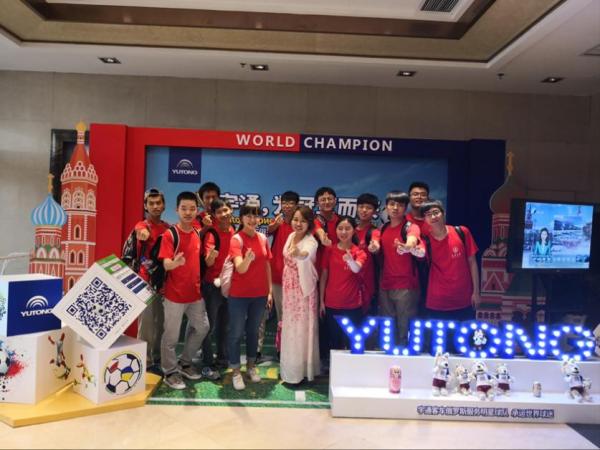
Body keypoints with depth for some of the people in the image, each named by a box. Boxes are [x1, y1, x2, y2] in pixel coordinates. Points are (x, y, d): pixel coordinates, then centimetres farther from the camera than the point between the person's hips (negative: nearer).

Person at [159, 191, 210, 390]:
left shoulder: (198, 234, 7)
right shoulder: (169, 234, -13)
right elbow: (166, 264, -23)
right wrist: (175, 262, -43)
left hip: (195, 293, 7)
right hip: (175, 294, -7)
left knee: (201, 328, 17)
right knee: (171, 335, 4)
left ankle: (185, 363, 35)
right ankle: (170, 372, 22)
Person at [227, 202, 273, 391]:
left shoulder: (263, 238, 3)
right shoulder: (236, 239, -14)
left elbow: (267, 265, 9)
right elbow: (240, 268, -25)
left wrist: (270, 290, 7)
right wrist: (247, 259, -46)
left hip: (260, 294, 5)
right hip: (239, 295, -5)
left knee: (253, 331, 18)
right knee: (236, 333, 5)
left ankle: (251, 366, 34)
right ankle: (236, 372, 19)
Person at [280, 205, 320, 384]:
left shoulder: (311, 242, -21)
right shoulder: (291, 236, 2)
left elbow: (306, 254, -46)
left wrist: (299, 254, -68)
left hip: (304, 289, -7)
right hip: (289, 289, 7)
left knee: (302, 329, 2)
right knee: (289, 328, 16)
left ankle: (301, 370, 17)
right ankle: (290, 369, 31)